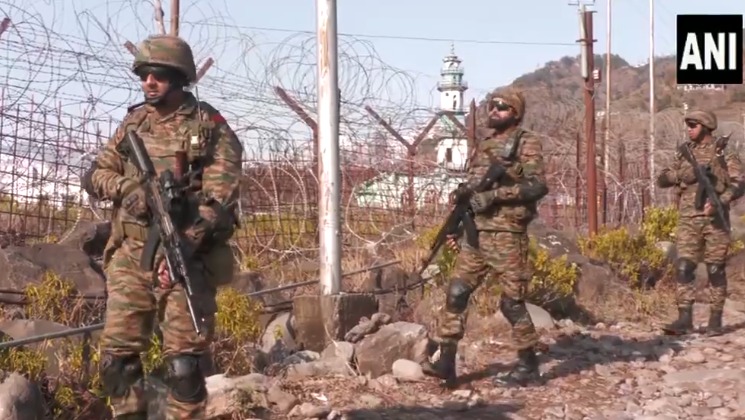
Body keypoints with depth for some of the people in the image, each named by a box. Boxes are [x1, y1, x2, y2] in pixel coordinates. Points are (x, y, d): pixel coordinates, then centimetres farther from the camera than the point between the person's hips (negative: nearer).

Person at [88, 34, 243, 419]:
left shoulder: (211, 129, -5)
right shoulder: (133, 122, 12)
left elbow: (218, 201, -13)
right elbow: (97, 173, 14)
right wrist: (126, 187, -9)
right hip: (129, 256, 5)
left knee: (183, 362, -7)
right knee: (116, 353, 6)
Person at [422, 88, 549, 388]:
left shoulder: (526, 143, -3)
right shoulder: (483, 144, 19)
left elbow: (538, 185, -15)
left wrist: (496, 194, -21)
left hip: (506, 236, -7)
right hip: (475, 234, 7)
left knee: (512, 302, -1)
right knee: (456, 293, -2)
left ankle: (528, 363, 13)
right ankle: (446, 361, -1)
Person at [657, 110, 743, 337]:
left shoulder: (724, 155, 0)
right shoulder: (684, 153, 13)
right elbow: (662, 180, 8)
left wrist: (719, 202, -29)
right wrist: (681, 174, -11)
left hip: (715, 219, -3)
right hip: (688, 220, 3)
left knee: (716, 270, 1)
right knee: (683, 267, -7)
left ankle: (715, 319, 8)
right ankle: (685, 319, -8)